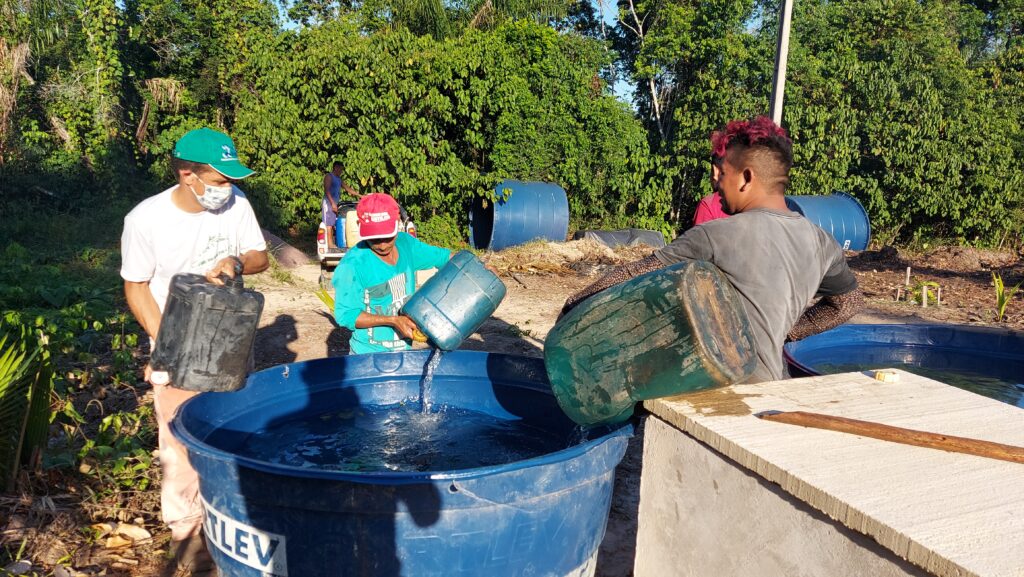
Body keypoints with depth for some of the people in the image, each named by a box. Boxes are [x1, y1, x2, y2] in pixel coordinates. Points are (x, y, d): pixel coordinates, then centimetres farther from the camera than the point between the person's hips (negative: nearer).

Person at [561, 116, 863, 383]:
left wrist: (572, 306, 4)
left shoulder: (715, 236, -12)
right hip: (770, 383, 7)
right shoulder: (821, 243, 8)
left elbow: (635, 276, -7)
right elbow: (849, 301, 27)